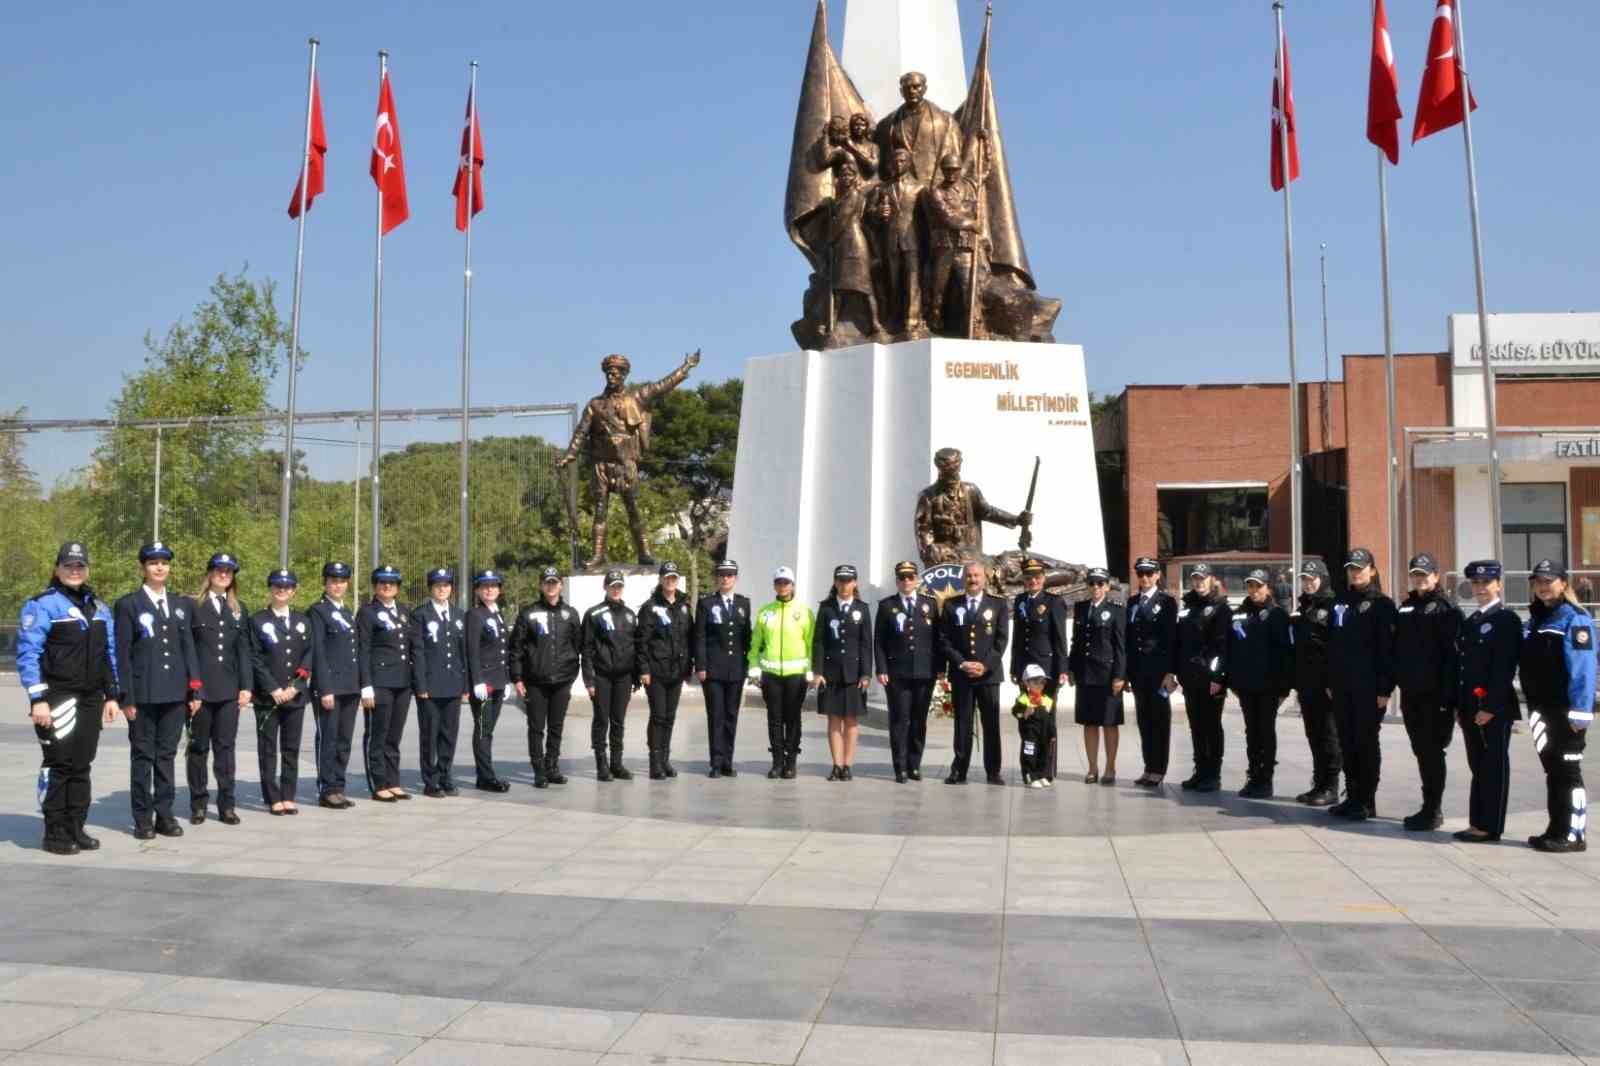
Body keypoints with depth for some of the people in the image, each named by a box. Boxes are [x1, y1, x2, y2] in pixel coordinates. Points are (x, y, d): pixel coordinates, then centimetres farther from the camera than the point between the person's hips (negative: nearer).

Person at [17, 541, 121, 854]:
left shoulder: (99, 607, 15)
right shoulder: (42, 605, -6)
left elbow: (110, 653, 17)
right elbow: (28, 654, -12)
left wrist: (111, 696, 13)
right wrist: (38, 699, -18)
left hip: (91, 699, 6)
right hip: (58, 699, -6)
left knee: (82, 765, 10)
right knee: (58, 764, -3)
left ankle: (76, 828, 18)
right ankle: (55, 834, 6)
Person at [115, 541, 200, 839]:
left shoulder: (180, 604, 13)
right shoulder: (128, 605, 0)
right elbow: (122, 654, -4)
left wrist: (194, 690, 6)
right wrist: (126, 696, -10)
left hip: (175, 693, 4)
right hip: (143, 694, -4)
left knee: (167, 755, 8)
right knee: (142, 756, 3)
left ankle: (164, 814, 14)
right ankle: (143, 819, 9)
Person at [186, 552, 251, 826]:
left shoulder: (238, 610, 12)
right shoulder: (193, 606, 0)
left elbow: (243, 651, 10)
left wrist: (246, 686, 3)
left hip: (229, 690, 3)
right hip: (200, 688, -3)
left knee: (225, 747, 5)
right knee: (198, 747, 6)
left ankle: (226, 805, 9)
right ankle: (198, 804, 15)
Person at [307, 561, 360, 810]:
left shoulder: (348, 613, 18)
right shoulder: (318, 611, -4)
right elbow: (317, 652, -10)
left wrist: (361, 686, 13)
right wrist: (325, 689, -16)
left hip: (350, 687, 7)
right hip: (329, 685, -7)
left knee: (344, 740, 8)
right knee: (328, 739, -2)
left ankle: (338, 788, 14)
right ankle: (327, 791, 4)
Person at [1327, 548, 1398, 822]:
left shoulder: (1382, 605, -4)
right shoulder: (1340, 604, 13)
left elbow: (1388, 649, -10)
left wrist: (1385, 688, -15)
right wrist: (1330, 681, 10)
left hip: (1369, 687, -5)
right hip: (1342, 686, 6)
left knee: (1366, 742, 0)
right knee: (1347, 743, 9)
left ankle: (1367, 801, 7)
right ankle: (1352, 797, 17)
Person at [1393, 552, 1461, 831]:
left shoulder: (1446, 609, -6)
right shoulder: (1405, 608, 14)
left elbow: (1452, 653, -13)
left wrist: (1448, 692, -19)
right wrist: (1397, 682, 10)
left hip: (1434, 693, -7)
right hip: (1411, 692, 7)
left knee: (1432, 751, -3)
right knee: (1421, 751, 12)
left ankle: (1433, 811, 4)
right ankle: (1431, 808, 21)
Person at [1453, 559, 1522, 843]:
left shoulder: (1506, 619, -7)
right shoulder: (1470, 622, 17)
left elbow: (1505, 667, -14)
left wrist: (1491, 707, -19)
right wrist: (1459, 705, 11)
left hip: (1494, 707, -8)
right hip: (1470, 706, 8)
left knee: (1494, 766, -1)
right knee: (1478, 765, 12)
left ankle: (1490, 827, 4)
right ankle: (1477, 823, 18)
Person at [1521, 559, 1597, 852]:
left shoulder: (1575, 618, -10)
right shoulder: (1535, 619, 15)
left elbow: (1584, 667, -17)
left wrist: (1580, 710, -22)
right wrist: (1531, 705, 14)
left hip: (1565, 710, -8)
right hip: (1540, 708, 8)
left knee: (1566, 771, -2)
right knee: (1551, 769, 13)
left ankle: (1573, 835, 4)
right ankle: (1556, 830, 21)